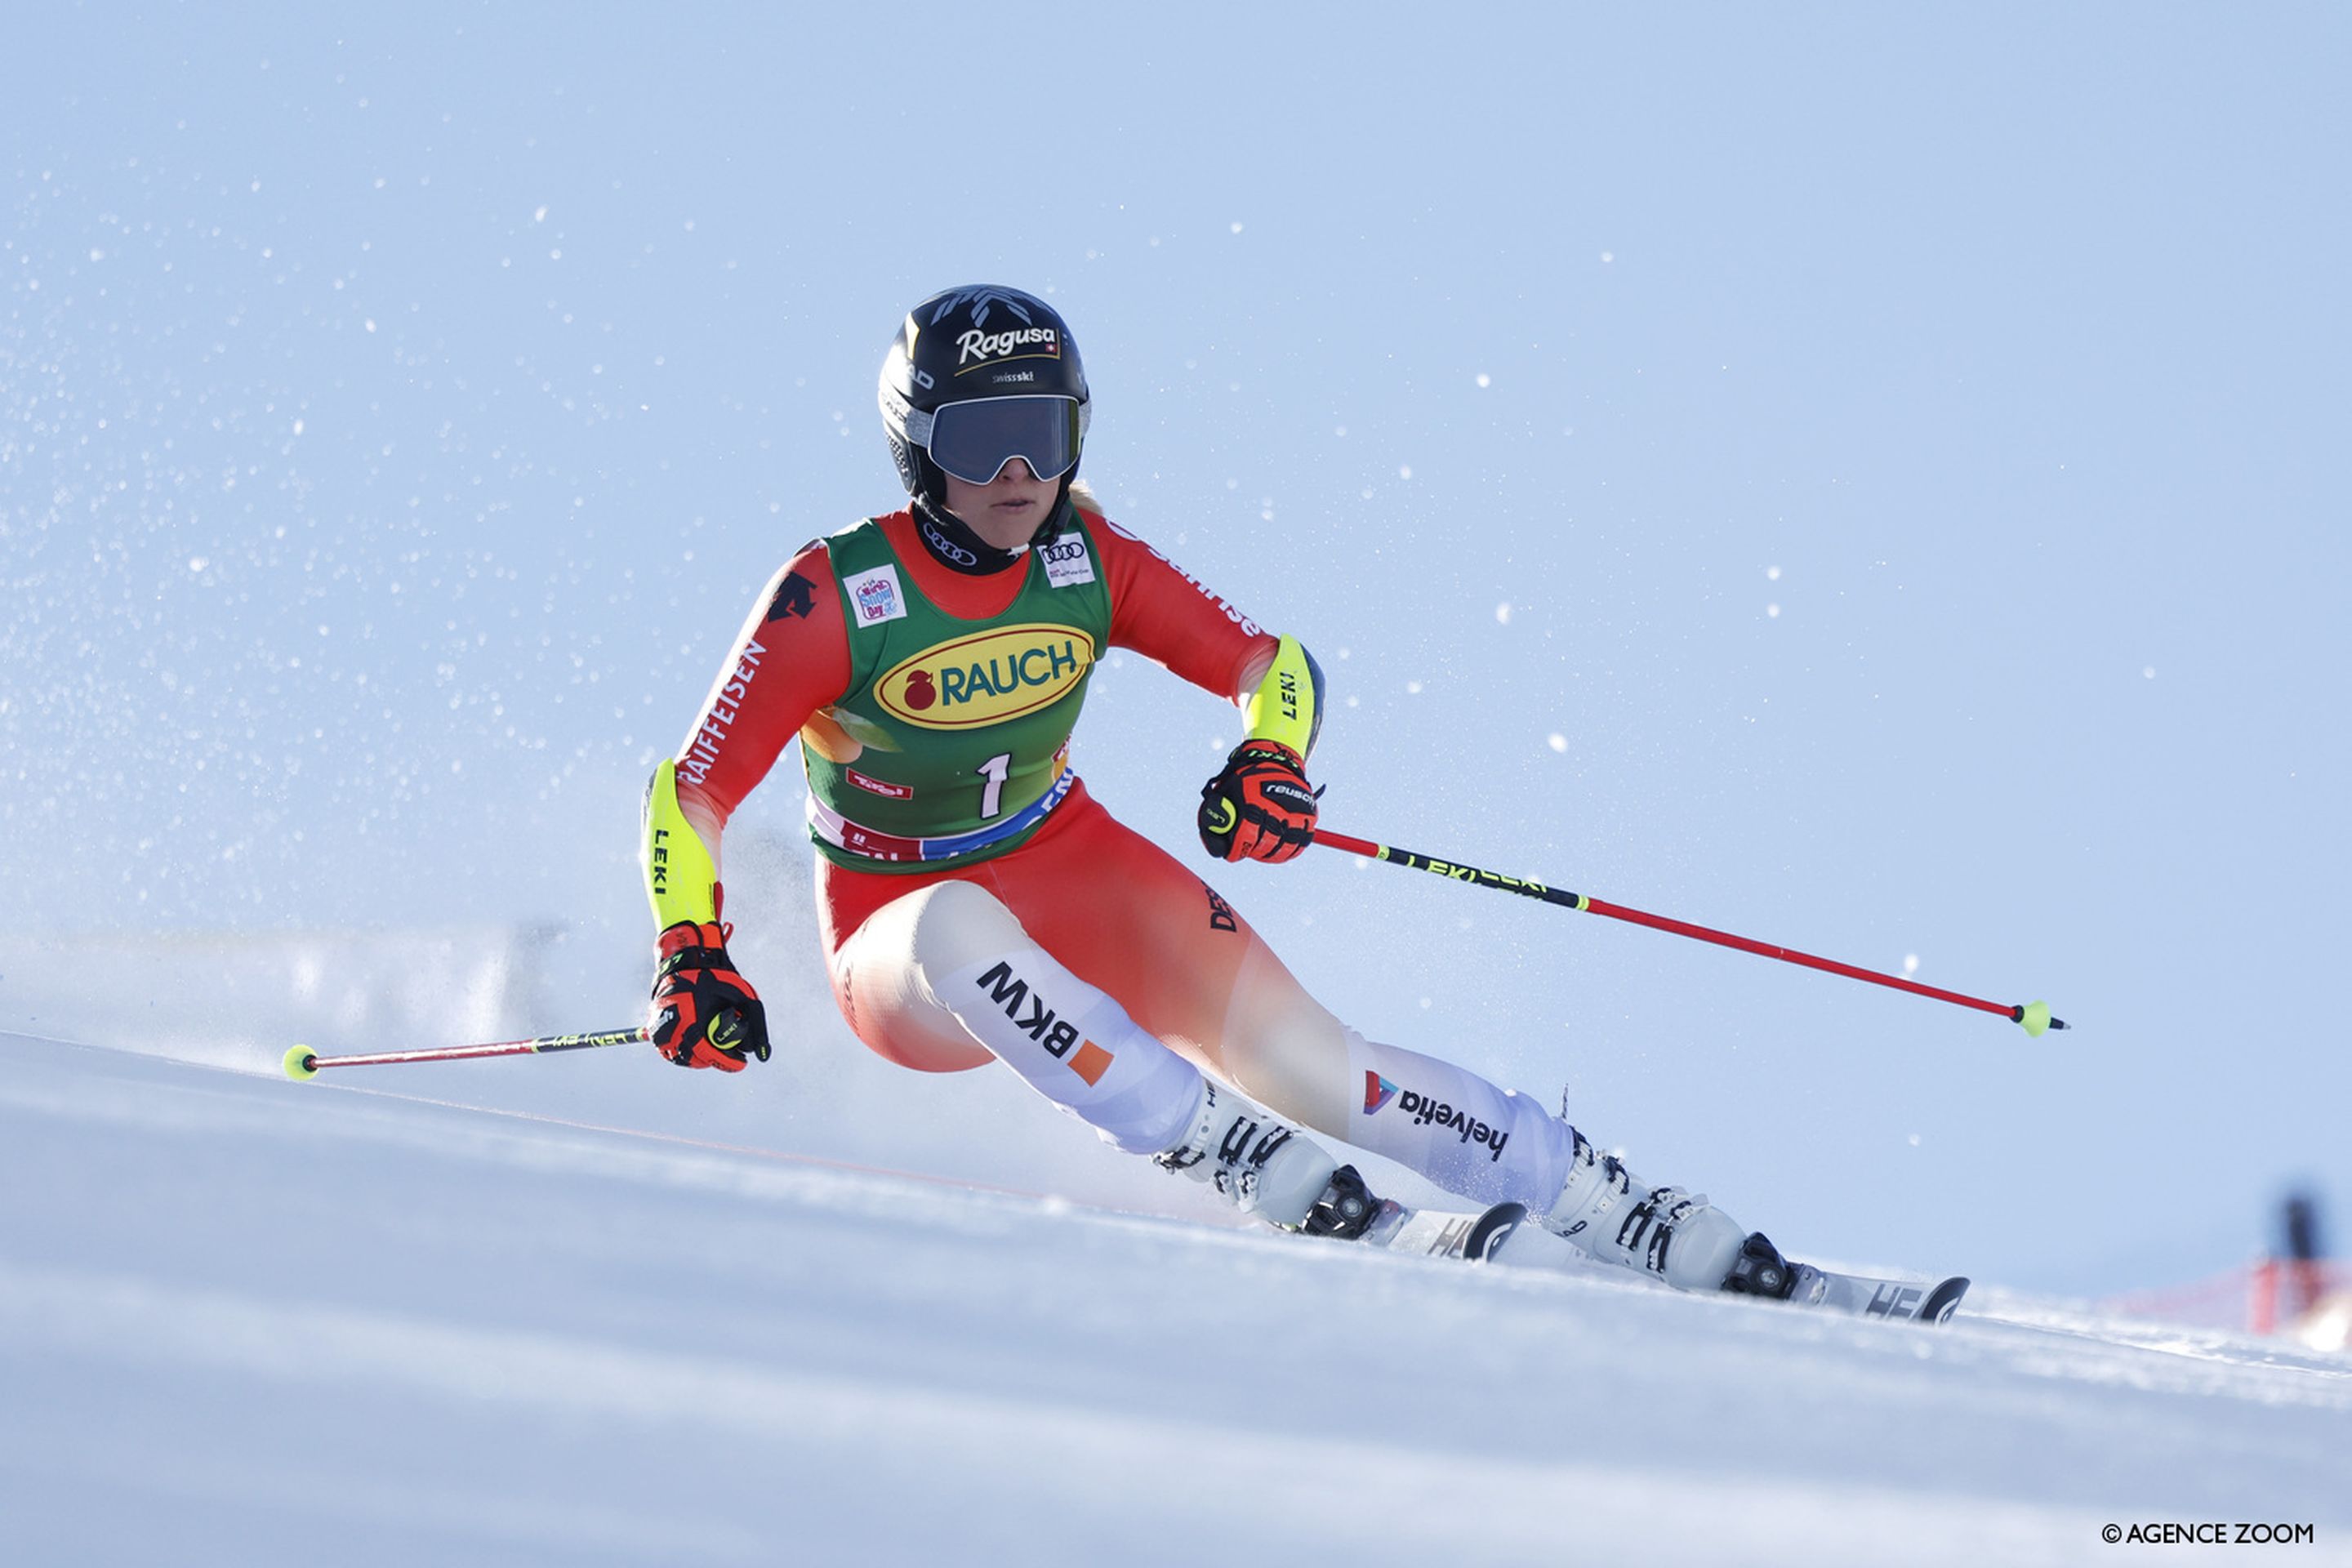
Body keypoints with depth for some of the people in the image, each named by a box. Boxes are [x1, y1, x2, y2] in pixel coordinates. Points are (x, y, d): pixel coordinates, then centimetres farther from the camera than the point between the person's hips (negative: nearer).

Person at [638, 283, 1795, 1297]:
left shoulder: (1087, 559, -10)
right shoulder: (831, 598, -21)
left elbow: (1271, 664, -5)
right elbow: (689, 794, -18)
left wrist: (1271, 760, -27)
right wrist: (692, 961, -34)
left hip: (1074, 873, 3)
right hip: (904, 936, -3)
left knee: (1304, 1063, -20)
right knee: (960, 928, -41)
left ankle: (1647, 1226, -17)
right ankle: (1245, 1165, -37)